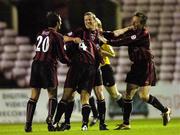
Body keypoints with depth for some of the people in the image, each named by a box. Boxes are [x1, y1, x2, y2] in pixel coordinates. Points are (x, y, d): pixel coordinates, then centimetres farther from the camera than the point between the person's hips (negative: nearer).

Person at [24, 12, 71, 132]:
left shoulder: (40, 34, 14)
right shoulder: (57, 36, -3)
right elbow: (62, 57, -4)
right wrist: (70, 62, 16)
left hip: (36, 65, 5)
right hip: (48, 67, -5)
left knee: (34, 97, 5)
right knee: (52, 95, 5)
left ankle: (28, 124, -2)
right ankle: (50, 119, -16)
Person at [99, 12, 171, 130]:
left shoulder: (143, 33, -17)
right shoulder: (132, 31, 7)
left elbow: (126, 41, -25)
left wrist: (108, 42, -28)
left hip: (146, 65, -8)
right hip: (136, 65, 8)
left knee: (144, 96, -12)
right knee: (128, 94, 2)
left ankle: (165, 111, 10)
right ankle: (126, 123, 7)